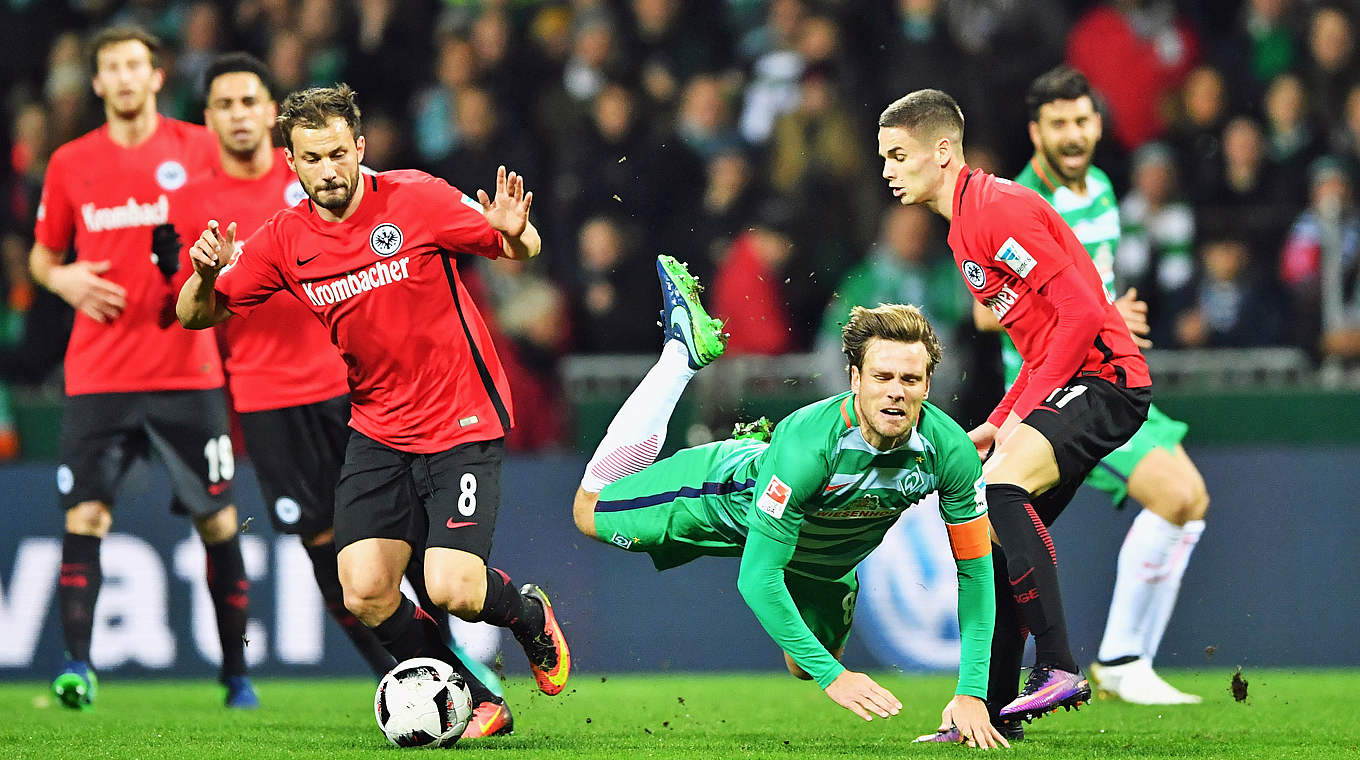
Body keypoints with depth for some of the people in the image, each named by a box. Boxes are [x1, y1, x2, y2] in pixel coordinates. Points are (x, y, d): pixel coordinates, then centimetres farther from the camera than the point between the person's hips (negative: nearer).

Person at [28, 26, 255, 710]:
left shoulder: (197, 149, 2)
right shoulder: (70, 164, 7)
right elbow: (42, 254, 17)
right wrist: (62, 278, -5)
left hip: (188, 368, -1)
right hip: (98, 370, 1)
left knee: (217, 520, 2)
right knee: (84, 515, -10)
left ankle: (236, 674, 12)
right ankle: (77, 668, -10)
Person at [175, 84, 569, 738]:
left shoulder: (417, 199, -12)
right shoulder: (284, 241, -2)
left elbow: (520, 252, -5)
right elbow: (196, 316, 4)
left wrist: (514, 235, -29)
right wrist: (207, 275, -19)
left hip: (463, 422, -4)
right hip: (377, 432, 4)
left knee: (452, 590, -16)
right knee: (365, 596, -10)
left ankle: (529, 615, 20)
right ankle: (477, 702, 12)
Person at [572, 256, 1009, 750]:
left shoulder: (950, 452, -35)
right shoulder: (806, 444, -46)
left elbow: (975, 567, -23)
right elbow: (757, 578, -42)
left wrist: (972, 692, -30)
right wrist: (833, 676, -47)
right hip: (736, 496, -4)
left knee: (805, 670, 25)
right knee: (588, 511, 14)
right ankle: (685, 349, 22)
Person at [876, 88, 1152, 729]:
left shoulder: (996, 208, -14)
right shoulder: (964, 225, 18)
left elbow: (1081, 314, -21)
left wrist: (1024, 413, -18)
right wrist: (997, 426, 13)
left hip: (1104, 377, -11)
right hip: (1071, 384, 11)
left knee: (1000, 487, -28)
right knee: (1000, 539, 7)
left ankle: (1059, 670, -28)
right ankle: (996, 707, 11)